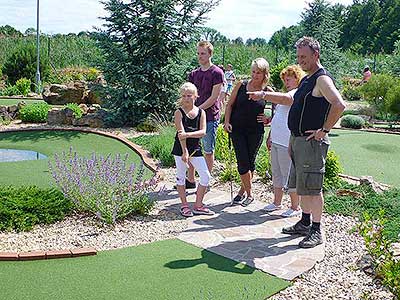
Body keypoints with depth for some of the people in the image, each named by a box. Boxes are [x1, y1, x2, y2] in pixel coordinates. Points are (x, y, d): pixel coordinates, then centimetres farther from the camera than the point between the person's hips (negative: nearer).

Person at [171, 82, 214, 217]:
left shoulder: (201, 112, 1)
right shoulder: (179, 112, -7)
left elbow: (203, 132, -10)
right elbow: (181, 133, -16)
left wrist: (188, 134, -26)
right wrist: (185, 152, -22)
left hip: (196, 148, 3)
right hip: (180, 148, -3)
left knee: (206, 176, 1)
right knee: (181, 176, 5)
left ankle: (198, 205, 13)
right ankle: (184, 205, 19)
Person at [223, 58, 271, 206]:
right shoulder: (241, 85, 0)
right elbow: (230, 105, 5)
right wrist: (227, 122, -6)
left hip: (255, 132, 0)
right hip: (237, 130, 0)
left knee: (251, 162, 8)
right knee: (243, 162, -5)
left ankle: (242, 191, 27)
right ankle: (249, 194, 9)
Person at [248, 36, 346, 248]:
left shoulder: (322, 79, -14)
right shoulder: (306, 80, 17)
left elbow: (339, 105, -28)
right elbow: (289, 99, 29)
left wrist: (324, 130, -23)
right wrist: (264, 95, 21)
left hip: (312, 142, -10)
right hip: (297, 140, 10)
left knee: (312, 187, -3)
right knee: (301, 186, 17)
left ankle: (316, 231, 8)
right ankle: (305, 223, 30)